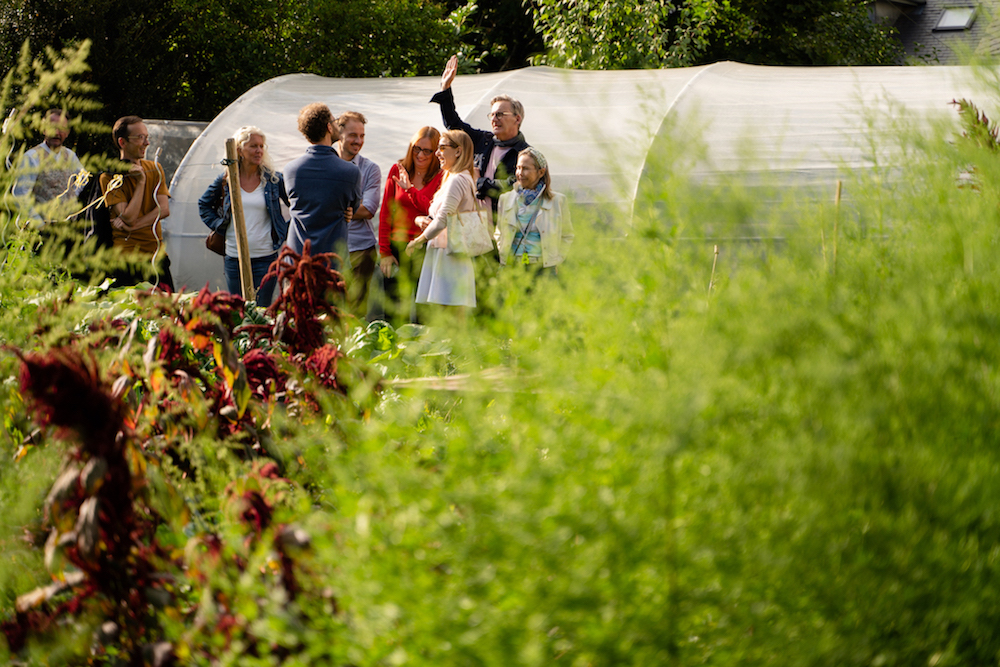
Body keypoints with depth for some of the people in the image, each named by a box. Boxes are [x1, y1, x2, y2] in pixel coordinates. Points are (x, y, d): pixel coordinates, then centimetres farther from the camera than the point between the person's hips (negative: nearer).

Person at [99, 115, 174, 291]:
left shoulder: (154, 169, 10)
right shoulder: (110, 176, -5)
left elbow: (164, 210, -1)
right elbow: (129, 216, -14)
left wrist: (132, 225, -12)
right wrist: (141, 181, -13)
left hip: (157, 255, 4)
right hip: (127, 256, -4)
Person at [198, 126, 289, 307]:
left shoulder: (274, 179, 0)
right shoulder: (225, 180, 4)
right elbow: (204, 205, 20)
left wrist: (285, 231, 2)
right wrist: (218, 225, 7)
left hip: (265, 257, -2)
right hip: (234, 256, 2)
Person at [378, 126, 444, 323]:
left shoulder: (441, 177, -1)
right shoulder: (397, 170, 7)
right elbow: (385, 213, 8)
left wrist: (410, 189, -17)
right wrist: (384, 251, 3)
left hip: (425, 248, -2)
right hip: (397, 247, 3)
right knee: (393, 308, 2)